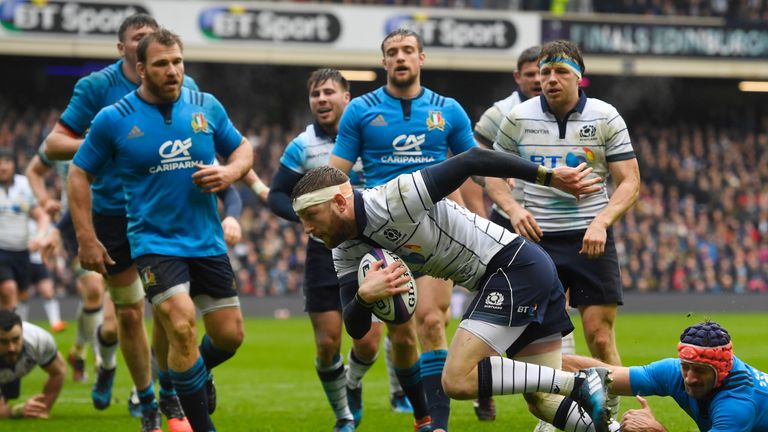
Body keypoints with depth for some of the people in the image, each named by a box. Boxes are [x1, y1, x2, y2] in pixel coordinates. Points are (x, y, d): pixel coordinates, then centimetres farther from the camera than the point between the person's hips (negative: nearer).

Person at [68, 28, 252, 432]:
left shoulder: (207, 107, 3)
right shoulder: (113, 119, -6)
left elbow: (242, 149, 15)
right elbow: (79, 174, 3)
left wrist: (230, 172, -8)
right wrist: (86, 239, -2)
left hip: (208, 242, 4)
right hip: (154, 243, -4)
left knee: (230, 335, 5)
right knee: (182, 326, -21)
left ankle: (191, 374, 40)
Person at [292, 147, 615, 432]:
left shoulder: (391, 200, -20)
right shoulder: (346, 253, 6)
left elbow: (471, 161, -21)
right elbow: (355, 329, 1)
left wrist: (550, 177, -20)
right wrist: (364, 296, -22)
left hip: (514, 266, -9)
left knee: (457, 381, -18)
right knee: (542, 402, 11)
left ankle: (577, 383, -18)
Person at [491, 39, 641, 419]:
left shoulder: (605, 117, -1)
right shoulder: (518, 118, 3)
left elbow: (629, 181, -1)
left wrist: (601, 222, -17)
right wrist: (512, 209, -5)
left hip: (591, 241, -1)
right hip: (538, 239, 1)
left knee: (601, 339, -5)